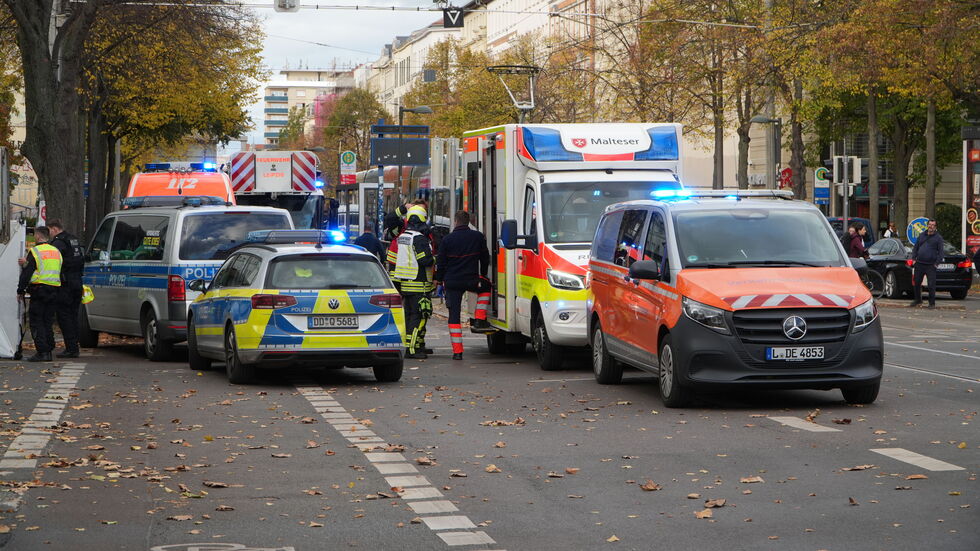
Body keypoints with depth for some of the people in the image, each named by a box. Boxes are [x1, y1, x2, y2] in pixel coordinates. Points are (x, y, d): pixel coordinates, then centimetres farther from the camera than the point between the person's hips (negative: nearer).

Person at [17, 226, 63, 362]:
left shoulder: (35, 251, -7)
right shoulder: (56, 252, 15)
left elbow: (26, 273, -9)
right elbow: (61, 273, 23)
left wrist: (20, 290, -1)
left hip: (39, 291, -6)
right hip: (54, 291, 6)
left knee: (36, 322, -2)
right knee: (48, 322, 13)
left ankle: (42, 352, -10)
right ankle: (48, 350, 11)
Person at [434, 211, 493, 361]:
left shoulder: (447, 239, -2)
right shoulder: (478, 237, 1)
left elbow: (440, 262, 3)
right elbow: (485, 258, 11)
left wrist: (438, 279, 17)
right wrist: (483, 275, 27)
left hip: (452, 282, 0)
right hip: (472, 280, 0)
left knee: (454, 315, 4)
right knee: (485, 287, 33)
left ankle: (457, 350, 0)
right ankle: (479, 320, 22)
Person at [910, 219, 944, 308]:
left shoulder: (938, 238, 2)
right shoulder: (921, 235, 13)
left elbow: (940, 252, -1)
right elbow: (915, 248, 18)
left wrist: (937, 263, -10)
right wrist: (914, 259, 7)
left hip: (930, 266, -4)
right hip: (919, 264, 4)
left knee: (931, 285, -5)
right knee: (916, 283, 10)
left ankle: (932, 303, 4)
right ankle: (918, 300, 27)